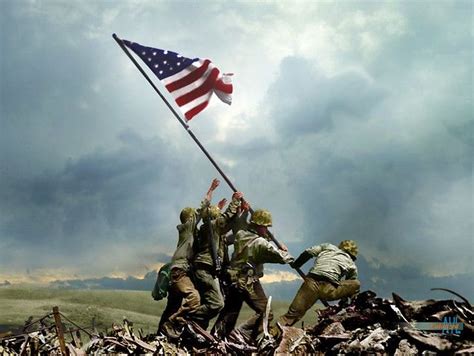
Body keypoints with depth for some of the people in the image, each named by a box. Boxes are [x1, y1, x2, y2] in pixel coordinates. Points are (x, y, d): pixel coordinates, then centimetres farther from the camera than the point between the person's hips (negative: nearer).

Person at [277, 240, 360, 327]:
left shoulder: (328, 247, 28)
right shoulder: (351, 264, 24)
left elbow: (308, 252, 17)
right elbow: (349, 286, 30)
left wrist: (295, 264, 28)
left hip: (311, 282, 2)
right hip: (328, 289, -2)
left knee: (294, 312, 7)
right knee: (356, 284, 15)